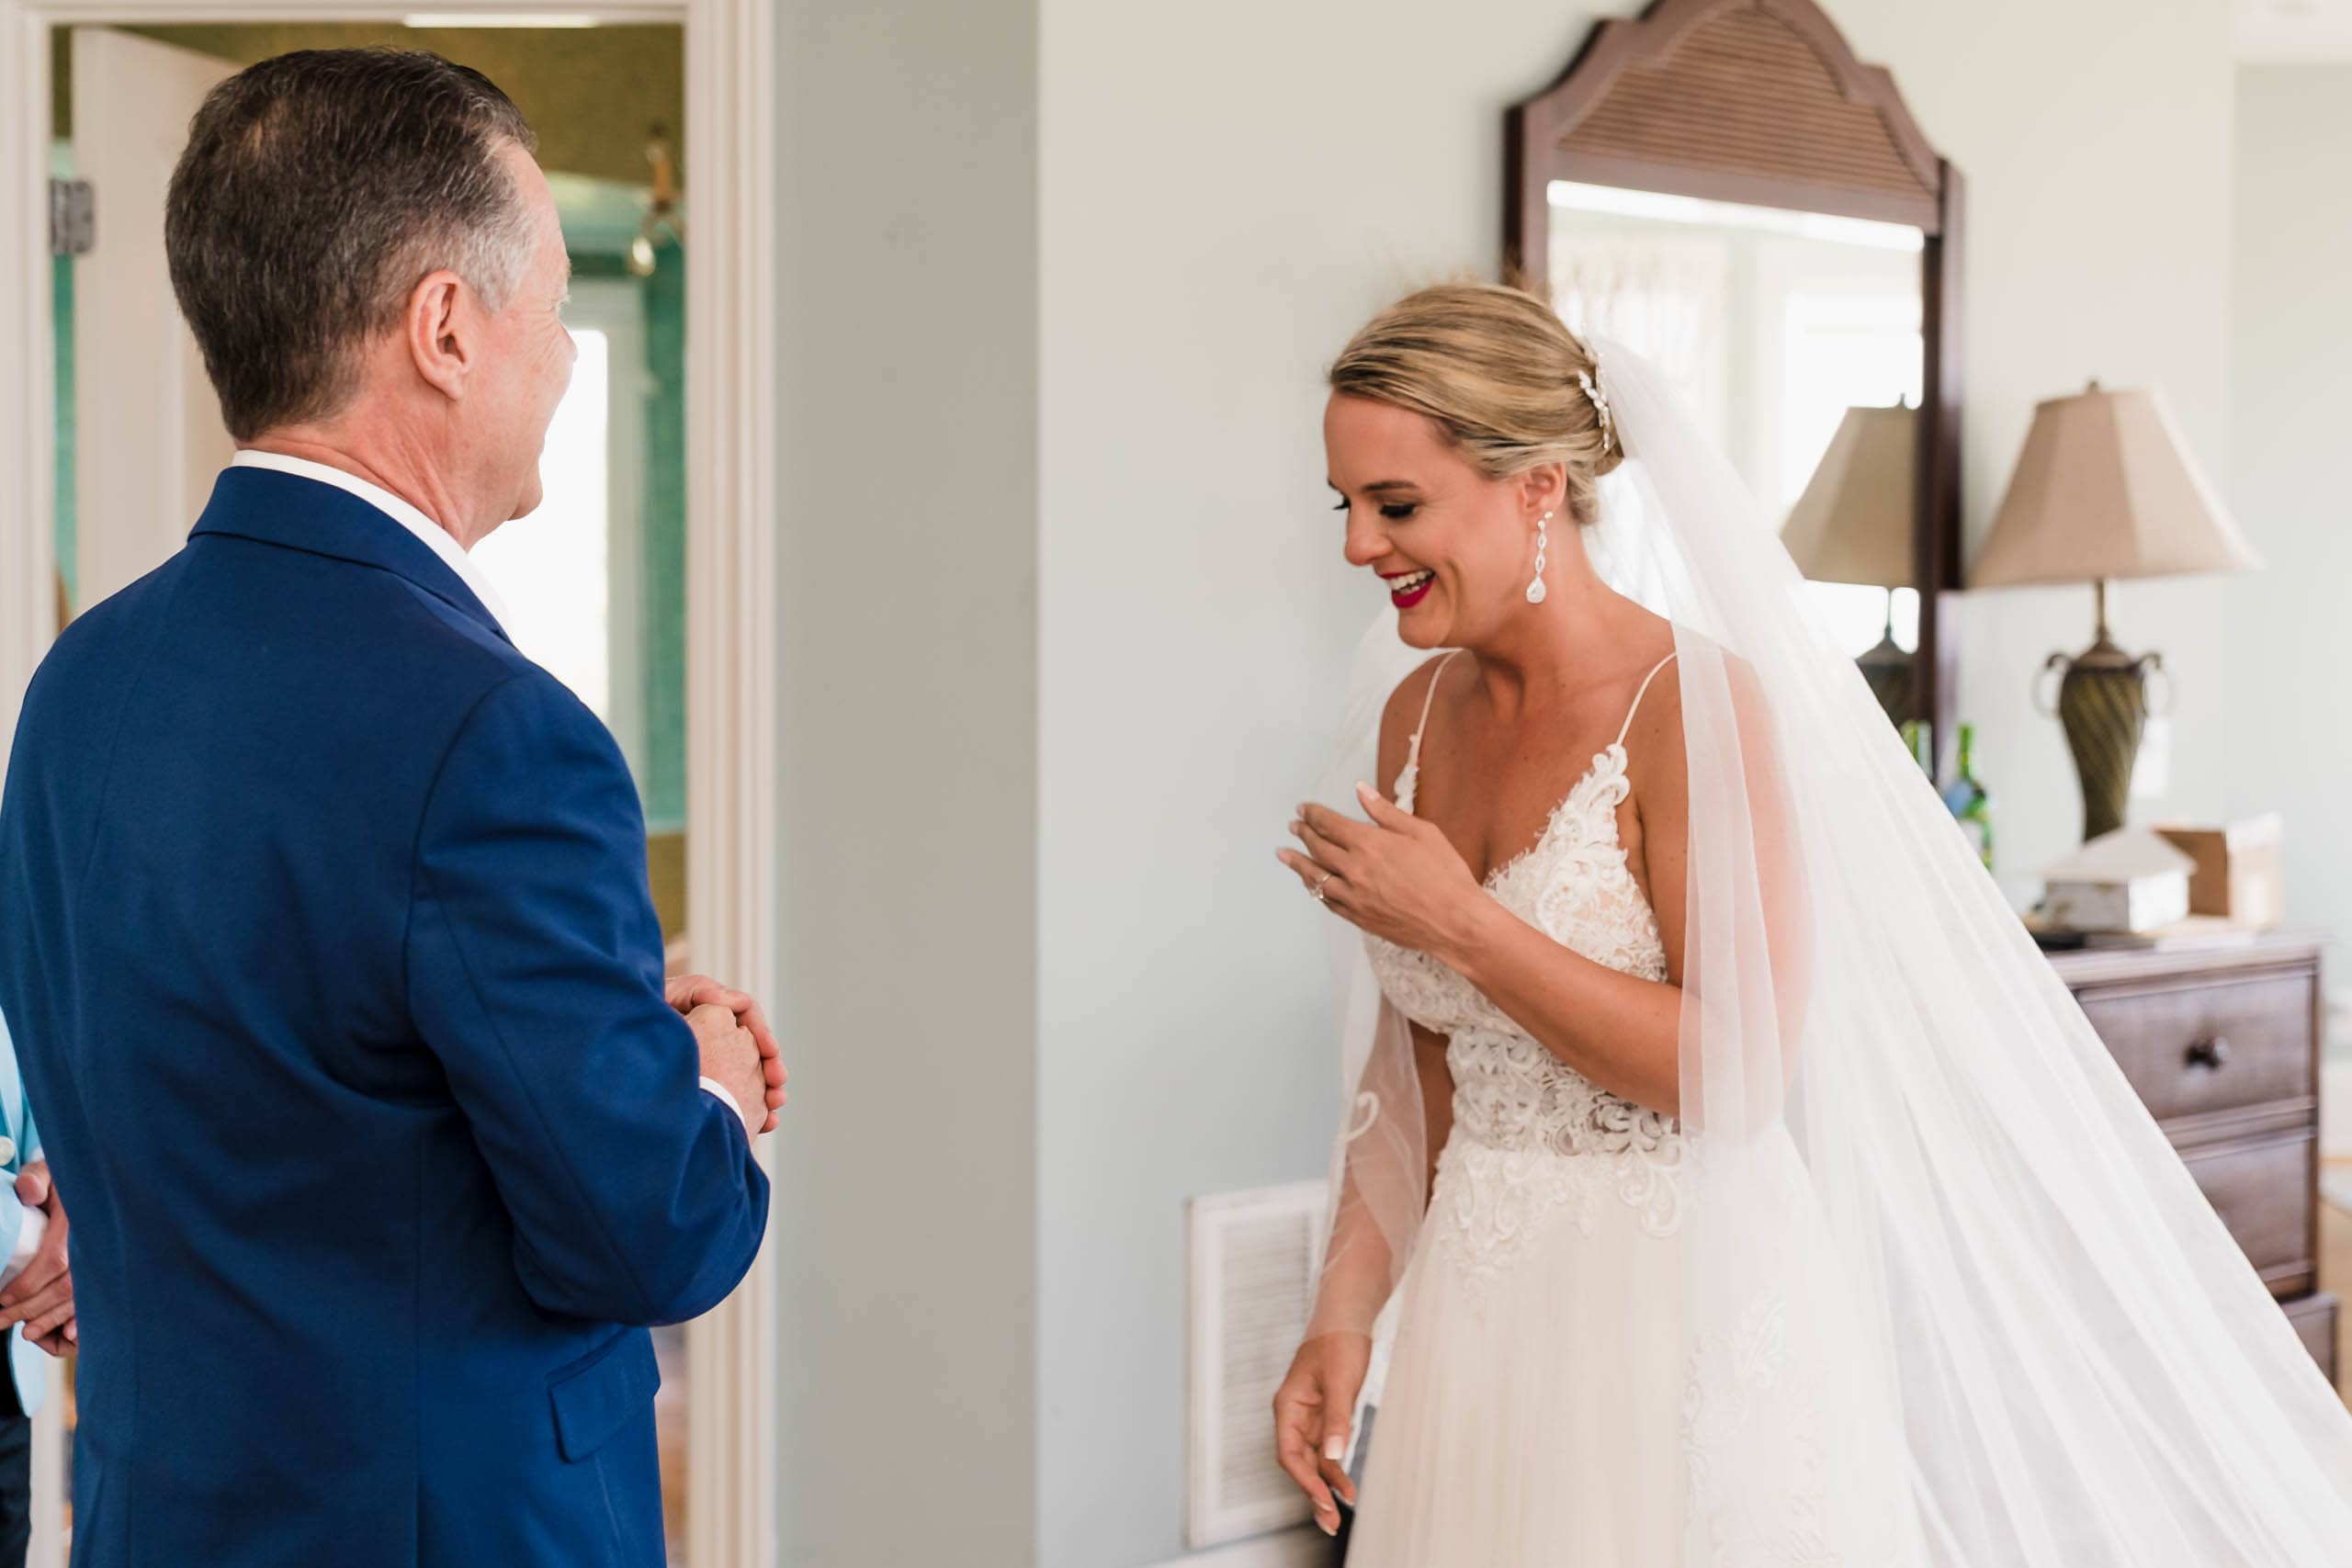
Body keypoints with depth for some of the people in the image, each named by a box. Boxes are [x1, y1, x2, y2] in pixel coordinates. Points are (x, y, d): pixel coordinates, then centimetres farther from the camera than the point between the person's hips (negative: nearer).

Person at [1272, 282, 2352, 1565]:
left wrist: (1456, 919, -21)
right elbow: (1413, 1071, 10)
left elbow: (1735, 1076, -21)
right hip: (1476, 1304, 6)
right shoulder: (1414, 712, 4)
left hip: (1687, 1311, -6)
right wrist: (1344, 1314, 1)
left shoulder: (1698, 706, -16)